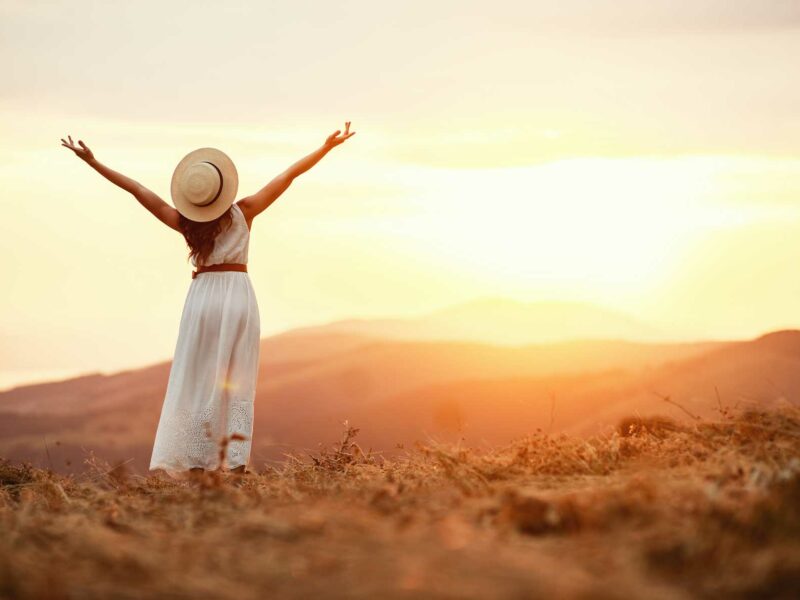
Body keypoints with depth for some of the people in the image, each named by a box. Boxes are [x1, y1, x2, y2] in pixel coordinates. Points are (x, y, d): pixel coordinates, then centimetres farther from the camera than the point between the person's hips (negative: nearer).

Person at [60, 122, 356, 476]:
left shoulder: (184, 223, -6)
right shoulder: (243, 213, -6)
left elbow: (138, 189, -4)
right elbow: (289, 175, -2)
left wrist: (93, 162, -1)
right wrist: (326, 147, 3)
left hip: (203, 296, 0)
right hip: (239, 295, 0)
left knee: (197, 381, 5)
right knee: (237, 381, 3)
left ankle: (196, 460, -2)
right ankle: (235, 460, -5)